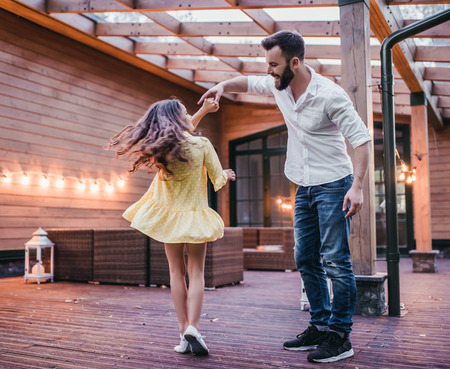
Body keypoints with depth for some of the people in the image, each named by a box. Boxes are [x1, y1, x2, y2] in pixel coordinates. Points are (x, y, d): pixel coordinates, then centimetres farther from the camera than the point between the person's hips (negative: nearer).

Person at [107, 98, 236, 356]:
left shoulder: (161, 146, -2)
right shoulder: (202, 144, -14)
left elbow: (182, 134, 20)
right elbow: (218, 181, -6)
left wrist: (203, 110, 26)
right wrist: (227, 174, 17)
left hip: (169, 215, 3)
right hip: (194, 215, -3)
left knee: (177, 272, 10)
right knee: (196, 273, 5)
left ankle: (184, 331, 9)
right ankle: (192, 328, -10)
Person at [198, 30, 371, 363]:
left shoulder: (329, 94, -19)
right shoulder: (278, 86, 3)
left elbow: (361, 138, -19)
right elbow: (248, 82, 22)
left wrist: (357, 186, -27)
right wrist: (224, 86, 2)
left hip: (333, 186, -8)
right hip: (305, 188, 8)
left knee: (335, 261, -7)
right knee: (306, 261, 10)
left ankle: (340, 336, 2)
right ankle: (320, 326, 21)